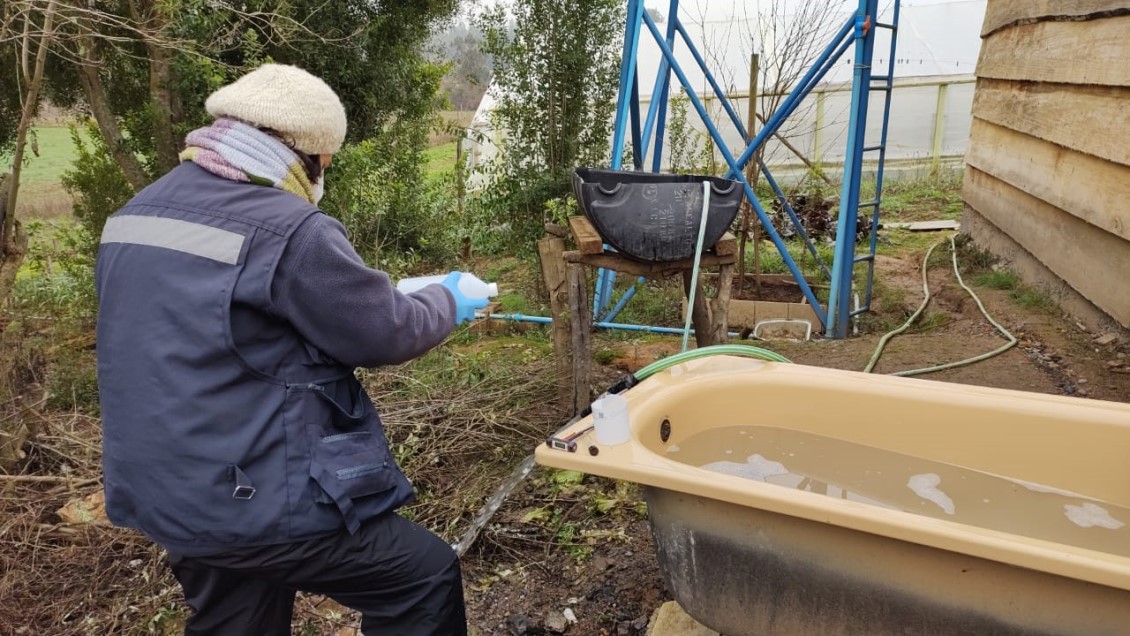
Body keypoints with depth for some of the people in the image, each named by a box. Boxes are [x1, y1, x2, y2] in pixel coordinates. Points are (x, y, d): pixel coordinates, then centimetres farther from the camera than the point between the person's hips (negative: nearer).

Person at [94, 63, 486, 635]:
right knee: (428, 576, 7)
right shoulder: (287, 230, -21)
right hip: (256, 502, -9)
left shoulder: (136, 214, 7)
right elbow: (388, 333, -12)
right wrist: (447, 301, 8)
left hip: (164, 497, 9)